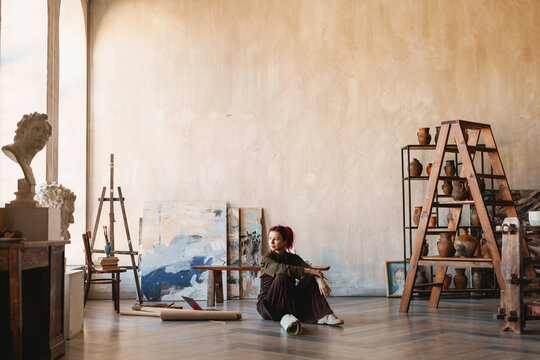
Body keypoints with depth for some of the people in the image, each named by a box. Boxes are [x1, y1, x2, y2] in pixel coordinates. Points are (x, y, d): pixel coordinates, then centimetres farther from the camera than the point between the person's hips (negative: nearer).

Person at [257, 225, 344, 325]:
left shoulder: (293, 258, 7)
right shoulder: (266, 259, -7)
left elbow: (311, 271, -11)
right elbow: (280, 269, -29)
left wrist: (319, 279, -34)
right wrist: (307, 270, -32)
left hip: (290, 304, 5)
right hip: (268, 306, -5)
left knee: (311, 279, -12)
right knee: (282, 278, -28)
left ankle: (323, 316, -28)